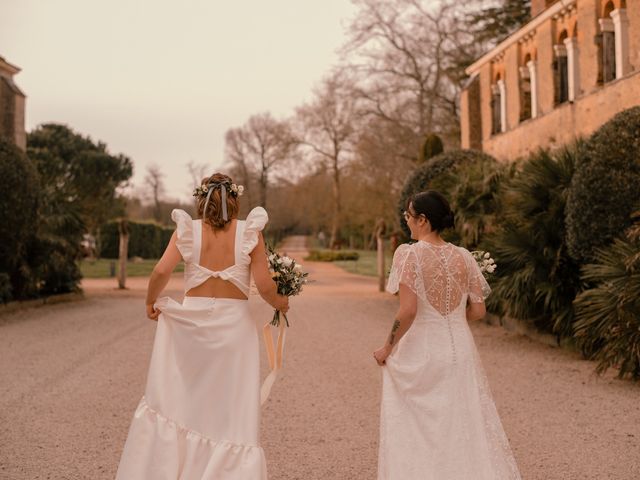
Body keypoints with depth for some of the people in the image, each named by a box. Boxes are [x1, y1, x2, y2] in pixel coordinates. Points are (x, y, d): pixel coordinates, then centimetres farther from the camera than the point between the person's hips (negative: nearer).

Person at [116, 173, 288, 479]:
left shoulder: (188, 230, 0)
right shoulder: (249, 232, -2)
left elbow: (162, 271, -12)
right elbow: (264, 285, -7)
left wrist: (150, 301, 6)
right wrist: (279, 303, 13)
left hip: (191, 321, 1)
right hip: (234, 324, -1)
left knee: (174, 402, 13)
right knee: (233, 414, 6)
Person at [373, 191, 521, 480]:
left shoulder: (409, 254, -12)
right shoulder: (463, 257, 3)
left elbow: (408, 311, -19)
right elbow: (478, 311, 4)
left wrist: (387, 348, -6)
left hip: (420, 353, -5)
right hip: (460, 350, 5)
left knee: (416, 434, 8)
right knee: (467, 430, 14)